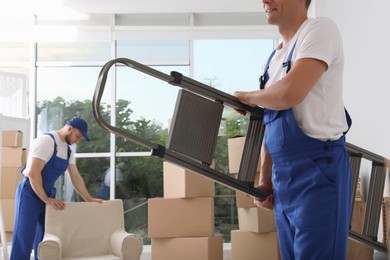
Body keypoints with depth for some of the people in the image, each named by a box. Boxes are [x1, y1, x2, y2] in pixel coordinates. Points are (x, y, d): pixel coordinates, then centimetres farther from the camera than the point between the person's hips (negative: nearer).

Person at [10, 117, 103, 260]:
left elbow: (75, 177, 12)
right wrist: (46, 199, -20)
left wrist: (89, 199, 5)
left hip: (48, 195, 8)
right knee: (23, 242, -8)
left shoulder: (68, 150, 10)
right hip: (30, 194, -8)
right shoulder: (46, 140, -17)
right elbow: (33, 173, -23)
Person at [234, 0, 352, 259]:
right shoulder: (274, 58, 16)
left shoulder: (320, 28, -8)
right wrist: (265, 179, 15)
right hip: (282, 175, 8)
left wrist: (249, 97, -5)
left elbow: (290, 93, -24)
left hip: (318, 170, -8)